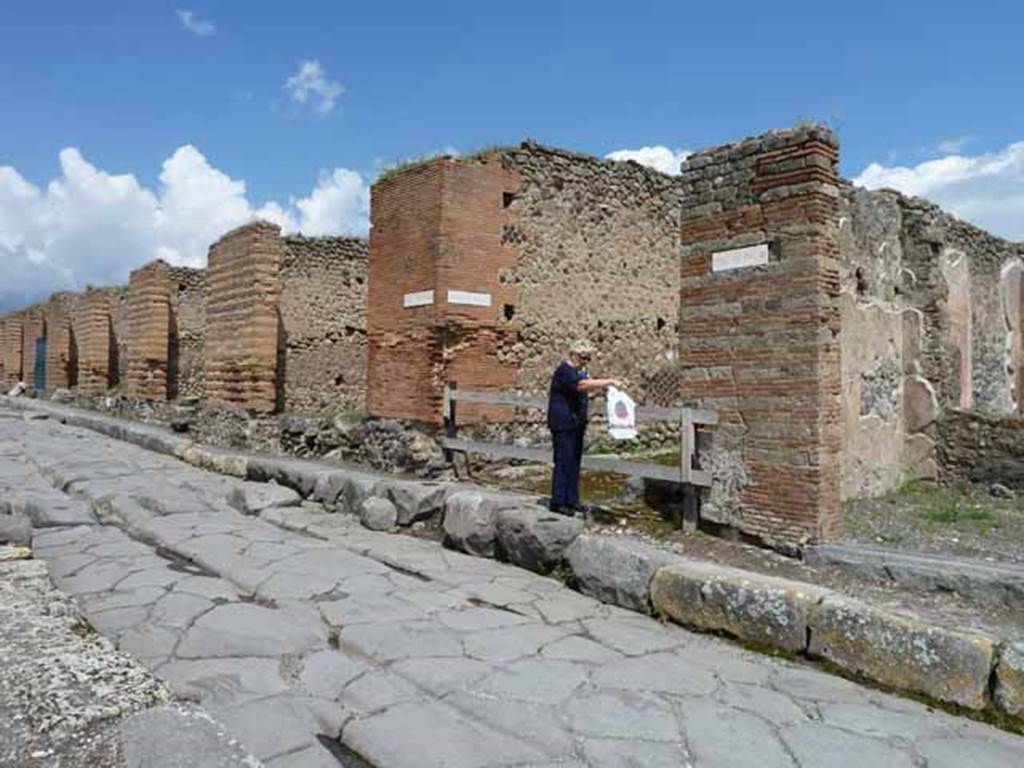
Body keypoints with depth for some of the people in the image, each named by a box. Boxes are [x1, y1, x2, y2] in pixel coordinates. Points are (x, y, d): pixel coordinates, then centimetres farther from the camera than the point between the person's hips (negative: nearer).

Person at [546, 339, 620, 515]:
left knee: (574, 462, 12)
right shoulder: (564, 371, -16)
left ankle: (571, 500, 20)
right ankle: (558, 502, 0)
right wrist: (610, 382, -31)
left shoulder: (579, 371, 16)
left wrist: (606, 385, 4)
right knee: (563, 462, -7)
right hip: (563, 425, -9)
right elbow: (584, 385, -30)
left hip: (576, 424, 10)